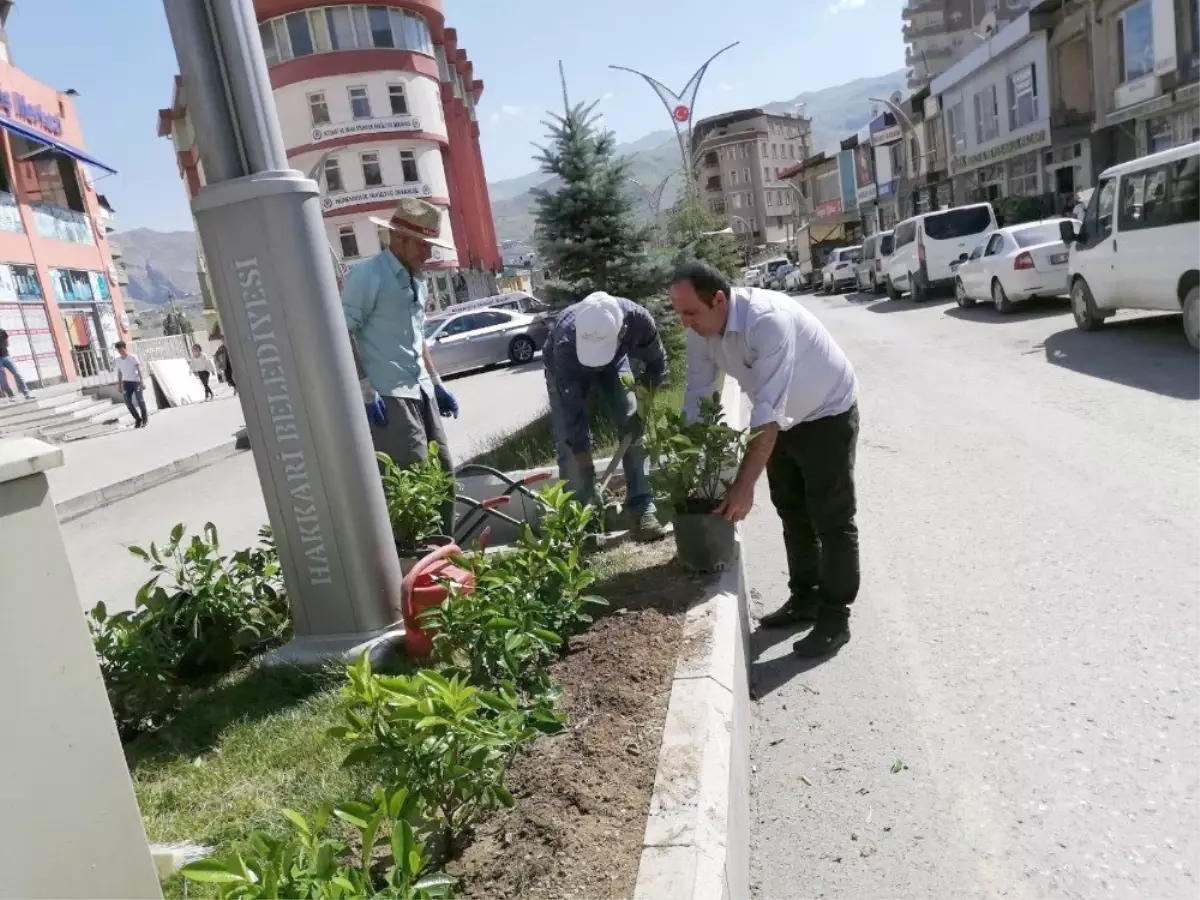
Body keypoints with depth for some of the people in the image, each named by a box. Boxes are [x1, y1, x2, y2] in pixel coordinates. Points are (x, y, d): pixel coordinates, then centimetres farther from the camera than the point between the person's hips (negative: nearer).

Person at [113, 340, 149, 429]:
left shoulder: (133, 357, -8)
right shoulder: (118, 360, 6)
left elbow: (139, 370, -9)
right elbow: (119, 372, 14)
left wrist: (141, 382, -15)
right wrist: (120, 385, 13)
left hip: (135, 381, -4)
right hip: (126, 382, 5)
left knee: (140, 400, -3)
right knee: (128, 402, 0)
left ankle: (145, 419, 10)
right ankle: (138, 419, 14)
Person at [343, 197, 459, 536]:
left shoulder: (417, 281, 17)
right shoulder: (367, 275, -9)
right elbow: (344, 333, -14)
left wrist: (436, 382, 20)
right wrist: (366, 391, -19)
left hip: (420, 391, 9)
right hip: (388, 396, -8)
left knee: (442, 472, 11)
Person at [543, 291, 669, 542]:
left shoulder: (639, 319, -38)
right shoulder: (565, 342, -43)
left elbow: (657, 362, -14)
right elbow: (572, 412, -36)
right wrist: (584, 463, -33)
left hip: (614, 363, 2)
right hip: (565, 371, -2)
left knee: (634, 428, -9)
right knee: (569, 444, -12)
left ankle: (643, 510, -2)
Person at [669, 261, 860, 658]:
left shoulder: (768, 320, -38)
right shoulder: (702, 331, -15)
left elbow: (767, 411, -41)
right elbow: (695, 395, -7)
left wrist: (743, 486, -41)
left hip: (828, 413, -7)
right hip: (786, 418, 7)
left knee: (831, 519, -2)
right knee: (792, 512, 15)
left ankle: (835, 617, 10)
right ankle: (804, 599, 30)